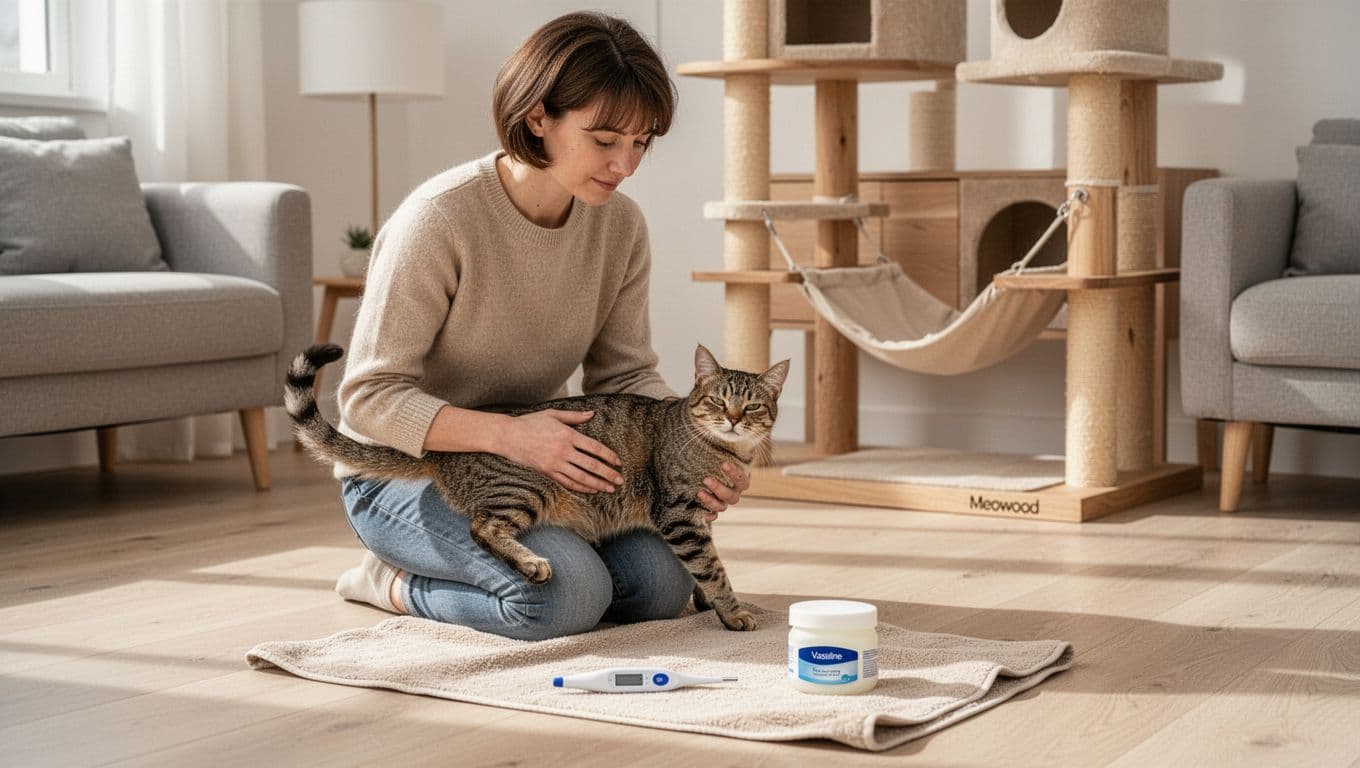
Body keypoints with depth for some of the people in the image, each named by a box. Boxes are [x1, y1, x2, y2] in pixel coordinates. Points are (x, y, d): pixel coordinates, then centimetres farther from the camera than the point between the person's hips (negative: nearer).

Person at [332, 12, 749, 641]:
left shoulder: (619, 225, -4)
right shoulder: (441, 218, -23)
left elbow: (625, 375, 3)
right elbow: (371, 396, -21)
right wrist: (508, 435, -34)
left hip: (531, 463, 7)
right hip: (405, 471, -7)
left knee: (661, 583, -15)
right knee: (568, 592, -30)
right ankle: (394, 583, -1)